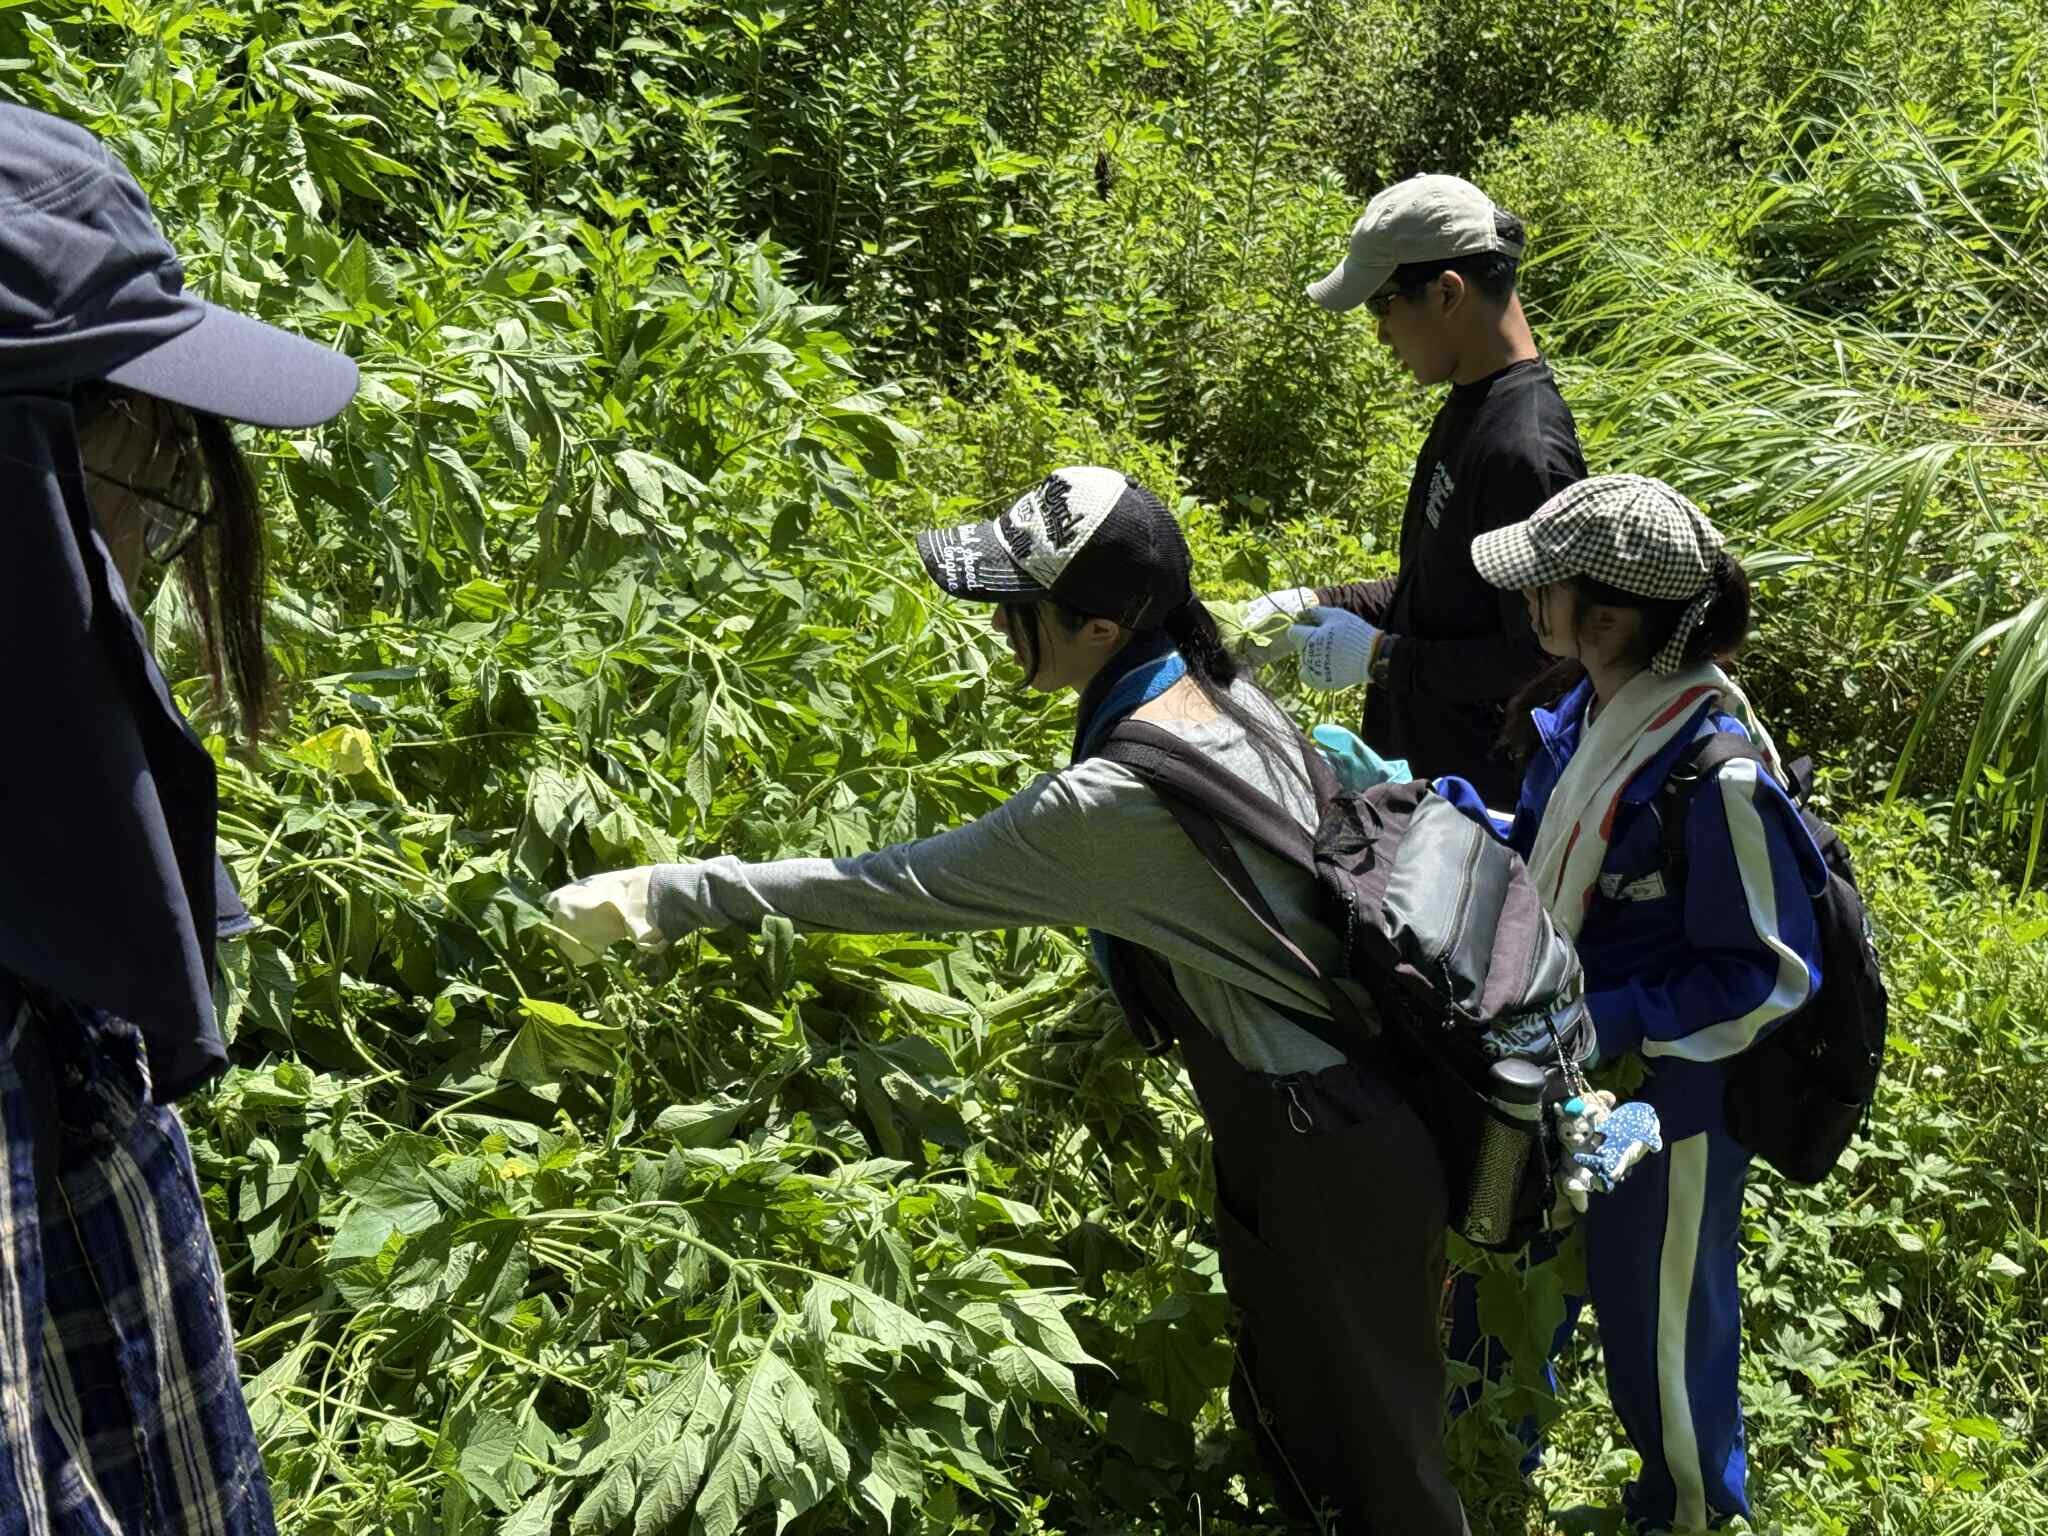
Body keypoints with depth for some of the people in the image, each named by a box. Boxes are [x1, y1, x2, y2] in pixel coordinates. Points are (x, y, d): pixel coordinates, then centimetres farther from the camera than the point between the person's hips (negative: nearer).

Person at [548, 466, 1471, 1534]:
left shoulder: (1116, 802, -31)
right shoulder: (1228, 695, -5)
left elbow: (904, 885, -25)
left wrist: (668, 898, -18)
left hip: (1327, 1154, -8)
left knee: (1373, 1444, 14)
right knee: (1285, 1404, 26)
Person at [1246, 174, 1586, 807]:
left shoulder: (1524, 450, -25)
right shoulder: (1469, 406, 7)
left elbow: (1540, 656, -23)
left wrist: (1381, 657, -17)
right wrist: (1317, 605, 7)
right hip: (1419, 764, 9)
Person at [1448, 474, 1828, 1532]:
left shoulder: (1718, 776, -32)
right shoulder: (1585, 704, -8)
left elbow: (1769, 975, -23)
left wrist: (1611, 1025, -27)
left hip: (1668, 1093, -7)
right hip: (1555, 1063, 7)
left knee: (1657, 1318, 19)